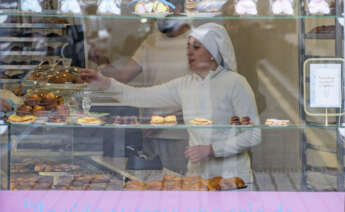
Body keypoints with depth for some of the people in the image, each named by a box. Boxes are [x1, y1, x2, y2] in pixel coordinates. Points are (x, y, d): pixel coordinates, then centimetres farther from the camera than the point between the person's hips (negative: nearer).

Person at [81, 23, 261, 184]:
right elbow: (141, 97, 7)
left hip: (232, 176, -5)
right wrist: (105, 83, -5)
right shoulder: (184, 85, 8)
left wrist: (210, 150, -16)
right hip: (196, 174, 5)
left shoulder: (234, 83, -8)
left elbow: (253, 135, -10)